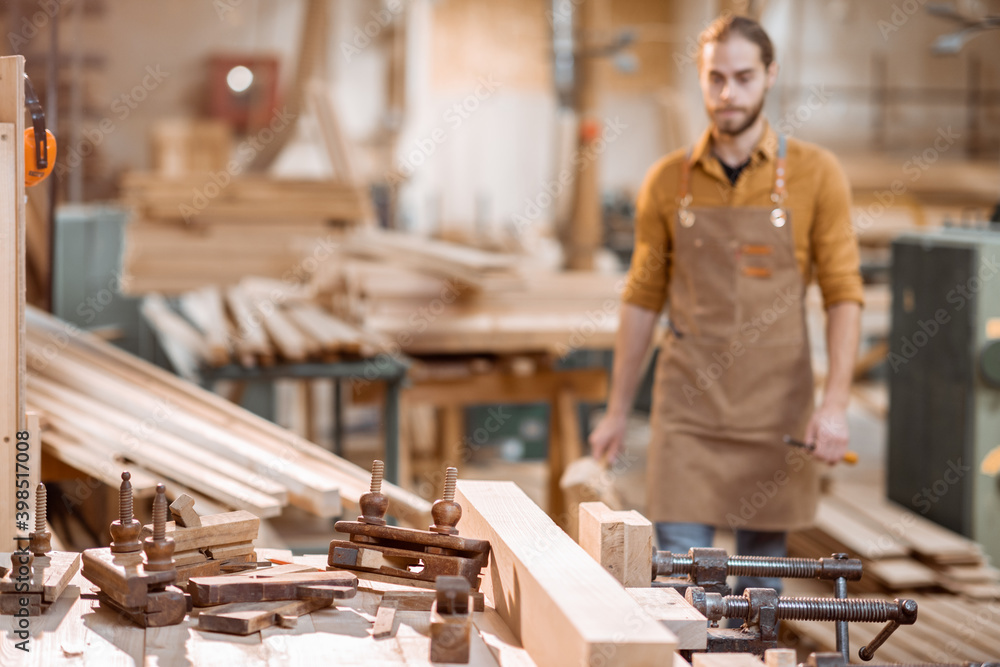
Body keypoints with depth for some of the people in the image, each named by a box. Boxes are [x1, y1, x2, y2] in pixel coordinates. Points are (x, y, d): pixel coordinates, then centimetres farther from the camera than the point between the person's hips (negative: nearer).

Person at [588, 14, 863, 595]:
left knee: (762, 568, 8)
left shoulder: (815, 175, -2)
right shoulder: (668, 181, 4)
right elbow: (643, 300, 10)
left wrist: (836, 403, -14)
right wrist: (617, 411, 10)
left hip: (775, 408, -1)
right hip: (688, 405, 1)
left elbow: (844, 294, -3)